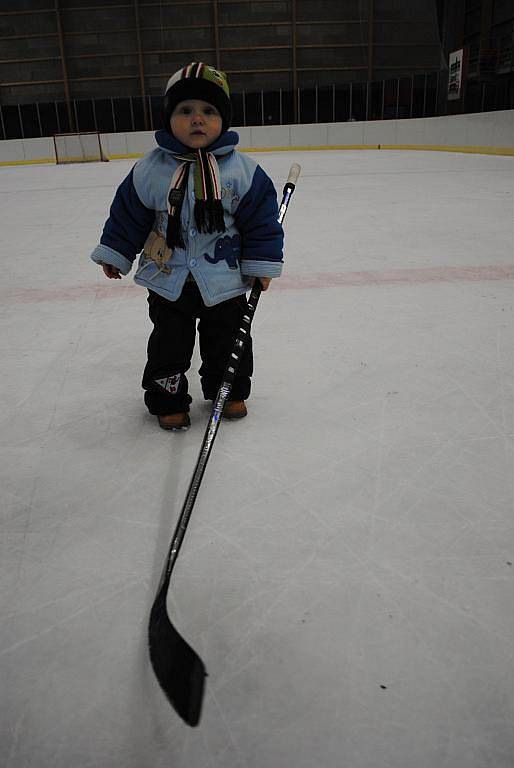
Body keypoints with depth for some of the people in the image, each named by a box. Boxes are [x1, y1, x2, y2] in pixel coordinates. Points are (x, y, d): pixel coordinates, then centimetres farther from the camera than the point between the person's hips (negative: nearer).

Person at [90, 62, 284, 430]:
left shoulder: (243, 169, -8)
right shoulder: (150, 169, -6)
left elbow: (262, 218, -3)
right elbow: (128, 214, 4)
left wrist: (262, 264, -4)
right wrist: (114, 254, 7)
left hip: (224, 279, 0)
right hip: (167, 279, 1)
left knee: (227, 341, 14)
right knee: (168, 344, 11)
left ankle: (230, 393, 38)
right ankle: (168, 401, 30)